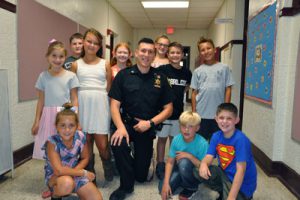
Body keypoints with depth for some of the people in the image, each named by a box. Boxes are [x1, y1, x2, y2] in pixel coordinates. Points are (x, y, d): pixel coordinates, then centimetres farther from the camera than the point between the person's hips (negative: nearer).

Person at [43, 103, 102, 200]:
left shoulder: (80, 137, -16)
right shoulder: (52, 142, -26)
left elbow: (85, 158, -2)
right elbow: (59, 170, -31)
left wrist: (73, 172, -18)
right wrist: (84, 173, -24)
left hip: (74, 173, 3)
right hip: (54, 176, -2)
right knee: (67, 182, -38)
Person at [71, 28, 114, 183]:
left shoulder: (105, 64, 8)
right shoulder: (76, 65, 8)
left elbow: (110, 89, 9)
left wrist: (111, 108, 5)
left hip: (100, 105, -1)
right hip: (82, 105, 1)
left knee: (102, 145, -2)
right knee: (86, 143, 7)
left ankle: (107, 166, 28)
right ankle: (89, 173, 26)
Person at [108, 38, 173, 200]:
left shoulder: (160, 78, -2)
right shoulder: (123, 75, -4)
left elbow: (168, 108, 0)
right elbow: (114, 104, -7)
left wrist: (149, 123, -13)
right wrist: (121, 127, -23)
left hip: (147, 128, 1)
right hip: (127, 123, -1)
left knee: (141, 176, 7)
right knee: (117, 143, -35)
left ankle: (139, 163, 46)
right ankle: (126, 185, -9)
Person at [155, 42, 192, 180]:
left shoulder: (186, 72, 0)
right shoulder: (162, 69, -11)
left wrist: (178, 94, 7)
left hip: (178, 110, 3)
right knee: (162, 138, 8)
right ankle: (160, 166, 22)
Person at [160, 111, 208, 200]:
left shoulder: (202, 143, -24)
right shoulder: (176, 139, -13)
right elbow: (170, 162, -11)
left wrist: (189, 156, -31)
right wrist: (166, 183, -20)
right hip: (180, 170, 3)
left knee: (184, 162, -35)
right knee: (163, 188, -18)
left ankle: (191, 189, -6)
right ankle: (182, 182, 12)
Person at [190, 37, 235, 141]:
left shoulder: (224, 68, 0)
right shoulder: (197, 71, 4)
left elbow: (228, 89, 0)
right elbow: (194, 92, 4)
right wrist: (193, 112, 1)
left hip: (219, 114, -1)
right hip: (201, 114, 1)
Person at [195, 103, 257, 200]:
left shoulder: (240, 139, -23)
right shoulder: (216, 136, -4)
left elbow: (240, 170, -26)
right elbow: (209, 156, -8)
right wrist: (204, 164, -34)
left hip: (241, 184, -5)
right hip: (225, 174, 5)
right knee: (199, 171, -12)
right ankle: (222, 192, 5)